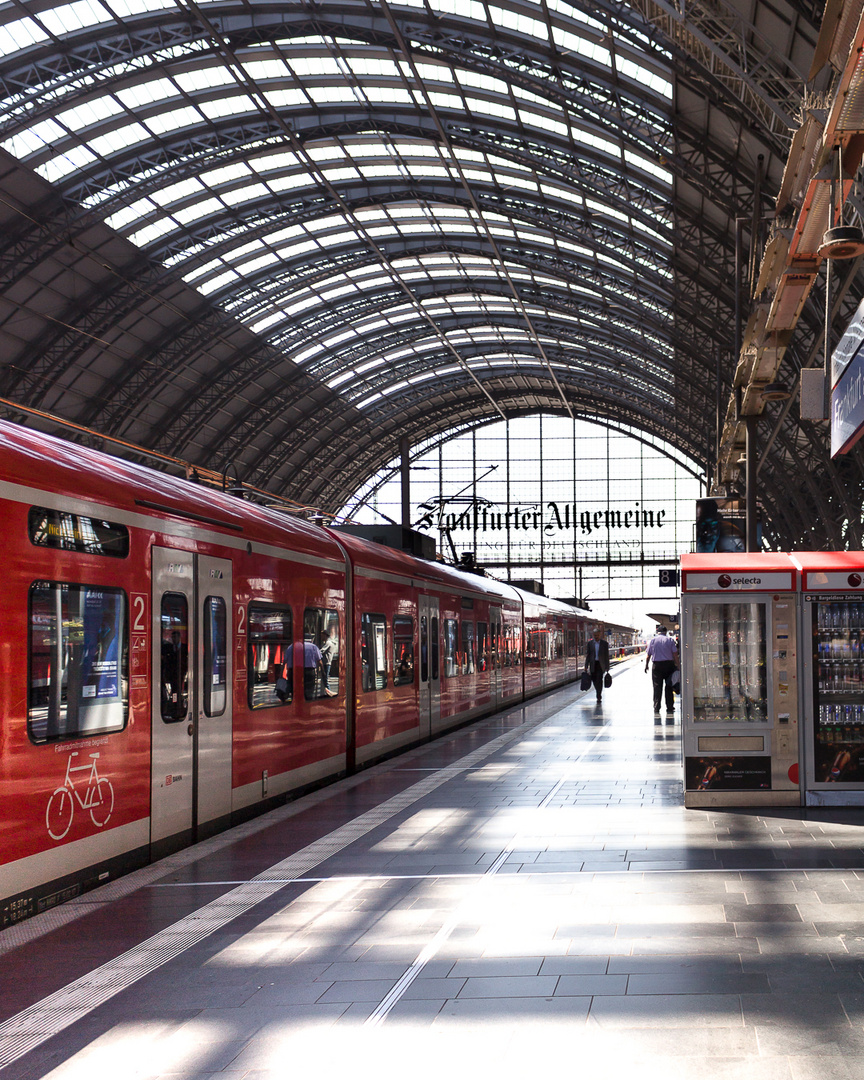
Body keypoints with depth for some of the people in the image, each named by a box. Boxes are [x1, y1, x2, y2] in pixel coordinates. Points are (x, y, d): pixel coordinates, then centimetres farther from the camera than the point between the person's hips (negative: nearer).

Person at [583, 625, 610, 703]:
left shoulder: (605, 643, 0)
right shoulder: (590, 643, 4)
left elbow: (606, 656, 1)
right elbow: (587, 655, 5)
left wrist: (607, 667, -1)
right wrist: (586, 666, 0)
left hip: (601, 664, -2)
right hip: (593, 664, 3)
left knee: (599, 679, -13)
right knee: (594, 680, 5)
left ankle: (599, 696, -6)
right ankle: (599, 693, 30)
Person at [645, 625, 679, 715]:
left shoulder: (653, 640, 4)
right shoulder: (670, 640, 1)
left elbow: (648, 655, 5)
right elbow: (675, 654, -4)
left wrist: (646, 665, 16)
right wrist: (677, 665, 0)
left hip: (657, 665, 0)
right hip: (669, 665, 0)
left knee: (657, 688, 3)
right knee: (669, 687, 7)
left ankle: (656, 709, -1)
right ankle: (669, 709, 8)